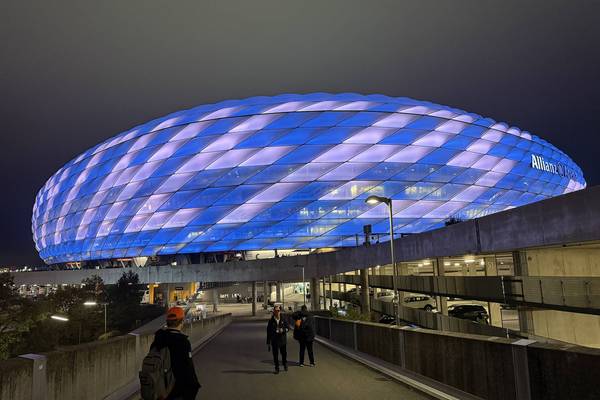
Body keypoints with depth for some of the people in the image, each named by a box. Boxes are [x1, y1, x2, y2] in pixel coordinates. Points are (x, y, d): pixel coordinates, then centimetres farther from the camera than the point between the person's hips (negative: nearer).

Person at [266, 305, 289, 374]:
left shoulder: (283, 320, 1)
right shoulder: (271, 321, -2)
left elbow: (287, 328, 5)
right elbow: (268, 332, 1)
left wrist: (283, 330, -18)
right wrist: (268, 343, 0)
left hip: (283, 340, 1)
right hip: (274, 341, -1)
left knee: (284, 353, 9)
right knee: (275, 355, 1)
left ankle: (285, 365, 34)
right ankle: (277, 368, 15)